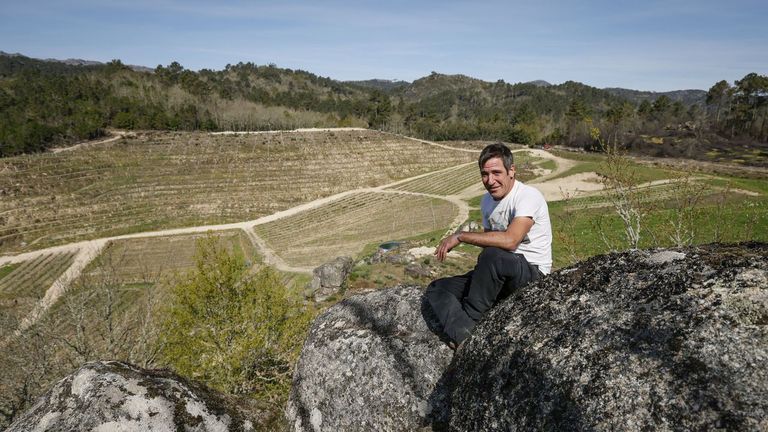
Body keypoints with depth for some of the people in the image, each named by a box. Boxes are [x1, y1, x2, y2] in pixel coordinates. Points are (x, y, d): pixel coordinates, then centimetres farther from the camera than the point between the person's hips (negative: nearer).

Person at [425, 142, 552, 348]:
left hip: (533, 273, -7)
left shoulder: (528, 196, -16)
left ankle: (466, 326, -22)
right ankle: (465, 339, -28)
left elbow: (509, 240, -32)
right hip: (501, 277, 8)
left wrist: (460, 236, -24)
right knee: (436, 289, -5)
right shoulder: (487, 201, 9)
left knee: (493, 256, -38)